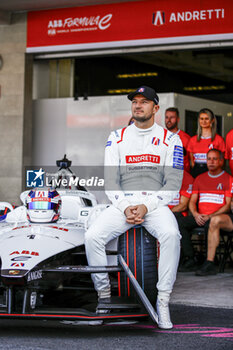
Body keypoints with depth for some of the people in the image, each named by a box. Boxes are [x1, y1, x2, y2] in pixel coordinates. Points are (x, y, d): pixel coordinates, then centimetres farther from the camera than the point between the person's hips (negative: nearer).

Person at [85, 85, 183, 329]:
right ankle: (104, 297, -8)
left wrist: (146, 206, -15)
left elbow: (173, 183, -1)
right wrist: (125, 207, -12)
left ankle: (163, 302, -24)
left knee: (171, 234, -34)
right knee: (92, 236, -24)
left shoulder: (170, 139, 6)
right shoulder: (117, 137, 12)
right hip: (122, 203, 2)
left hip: (156, 203, -2)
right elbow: (110, 180, 5)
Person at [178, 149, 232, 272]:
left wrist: (210, 216, -14)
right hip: (199, 217, 5)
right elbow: (192, 201, 16)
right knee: (180, 223, -24)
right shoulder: (200, 178, 20)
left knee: (210, 225, -39)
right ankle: (190, 260, -25)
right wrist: (196, 214, -7)